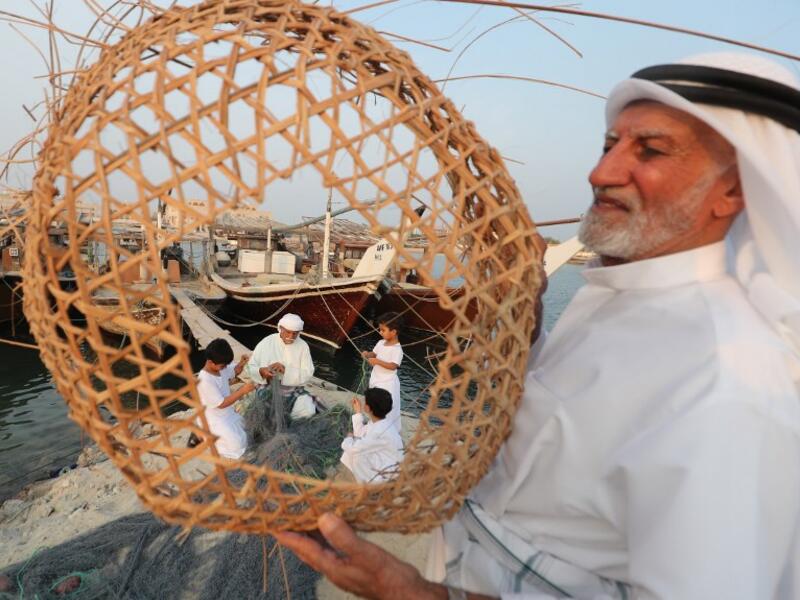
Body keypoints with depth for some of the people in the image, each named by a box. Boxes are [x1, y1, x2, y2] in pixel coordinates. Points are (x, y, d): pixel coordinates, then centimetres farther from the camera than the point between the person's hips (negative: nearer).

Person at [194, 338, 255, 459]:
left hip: (228, 413, 9)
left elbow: (235, 371, 11)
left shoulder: (221, 366, -10)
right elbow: (221, 403, -29)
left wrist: (242, 363, -12)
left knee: (245, 432, 20)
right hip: (214, 420, -8)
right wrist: (242, 391, -32)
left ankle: (208, 432, 23)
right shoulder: (205, 381, -33)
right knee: (237, 444, -8)